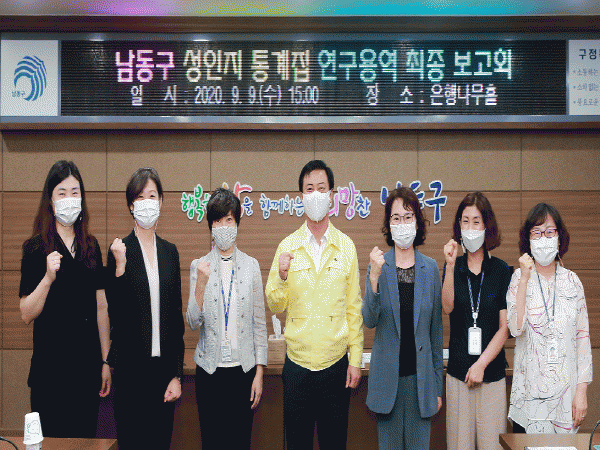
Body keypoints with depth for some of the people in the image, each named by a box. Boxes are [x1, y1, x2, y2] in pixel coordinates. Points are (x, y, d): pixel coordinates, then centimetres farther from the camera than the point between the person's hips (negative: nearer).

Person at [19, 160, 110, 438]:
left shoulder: (91, 246, 8)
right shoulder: (35, 248, -5)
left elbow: (100, 307, 11)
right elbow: (26, 315, -9)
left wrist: (105, 361, 9)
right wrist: (48, 277, -24)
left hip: (88, 364, 4)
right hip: (50, 364, -4)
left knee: (86, 435, 11)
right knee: (51, 437, 3)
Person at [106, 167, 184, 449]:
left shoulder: (170, 251, 8)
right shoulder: (120, 251, -5)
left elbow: (176, 317, 9)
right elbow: (116, 314, -9)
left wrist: (177, 374, 5)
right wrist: (119, 266, -21)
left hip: (164, 363, 4)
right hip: (131, 365, -4)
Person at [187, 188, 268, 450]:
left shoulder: (251, 266, 3)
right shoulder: (199, 266, 1)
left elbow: (260, 323, 4)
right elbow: (193, 323, -3)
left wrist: (259, 372, -1)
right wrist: (201, 283, -17)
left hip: (243, 368, 0)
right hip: (210, 369, 0)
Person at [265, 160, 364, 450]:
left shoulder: (346, 246, 2)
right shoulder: (287, 246, 1)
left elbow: (354, 307, 4)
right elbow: (275, 306, 2)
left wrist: (356, 359, 0)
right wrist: (282, 276, -16)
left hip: (336, 362, 0)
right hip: (297, 362, 0)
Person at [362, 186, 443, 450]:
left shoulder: (430, 268, 2)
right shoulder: (379, 266, -1)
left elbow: (436, 330, 6)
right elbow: (369, 321, -10)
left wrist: (438, 385, 7)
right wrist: (374, 278, -25)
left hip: (421, 376, 1)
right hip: (388, 376, -1)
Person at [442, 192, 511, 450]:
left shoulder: (501, 270, 2)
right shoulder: (454, 267, 7)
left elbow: (504, 327, 0)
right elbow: (447, 308, -10)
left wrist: (481, 364, -7)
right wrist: (450, 266, -18)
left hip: (492, 372, -1)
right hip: (458, 371, 1)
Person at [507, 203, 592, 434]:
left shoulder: (572, 281, 5)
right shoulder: (519, 278, 0)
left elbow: (583, 336, 5)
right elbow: (516, 328, -15)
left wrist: (582, 390, -1)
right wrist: (524, 279, -17)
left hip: (565, 388, 2)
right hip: (529, 387, -1)